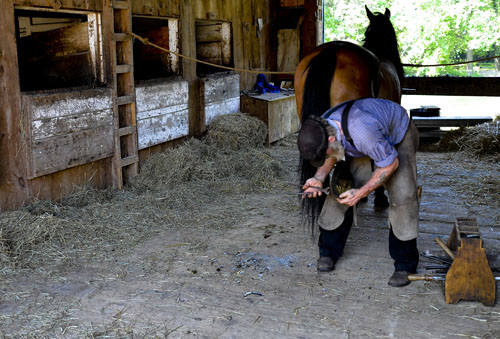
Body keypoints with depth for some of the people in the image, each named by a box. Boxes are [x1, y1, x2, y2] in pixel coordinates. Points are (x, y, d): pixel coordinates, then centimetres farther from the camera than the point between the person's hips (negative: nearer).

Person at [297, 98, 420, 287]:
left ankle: (404, 265, -6)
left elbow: (391, 163, -30)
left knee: (402, 195, -19)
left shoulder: (362, 132, -45)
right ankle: (328, 252, 12)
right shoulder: (321, 129, -24)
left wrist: (361, 193, -29)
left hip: (398, 136, -6)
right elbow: (332, 156, -3)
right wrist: (319, 178, -21)